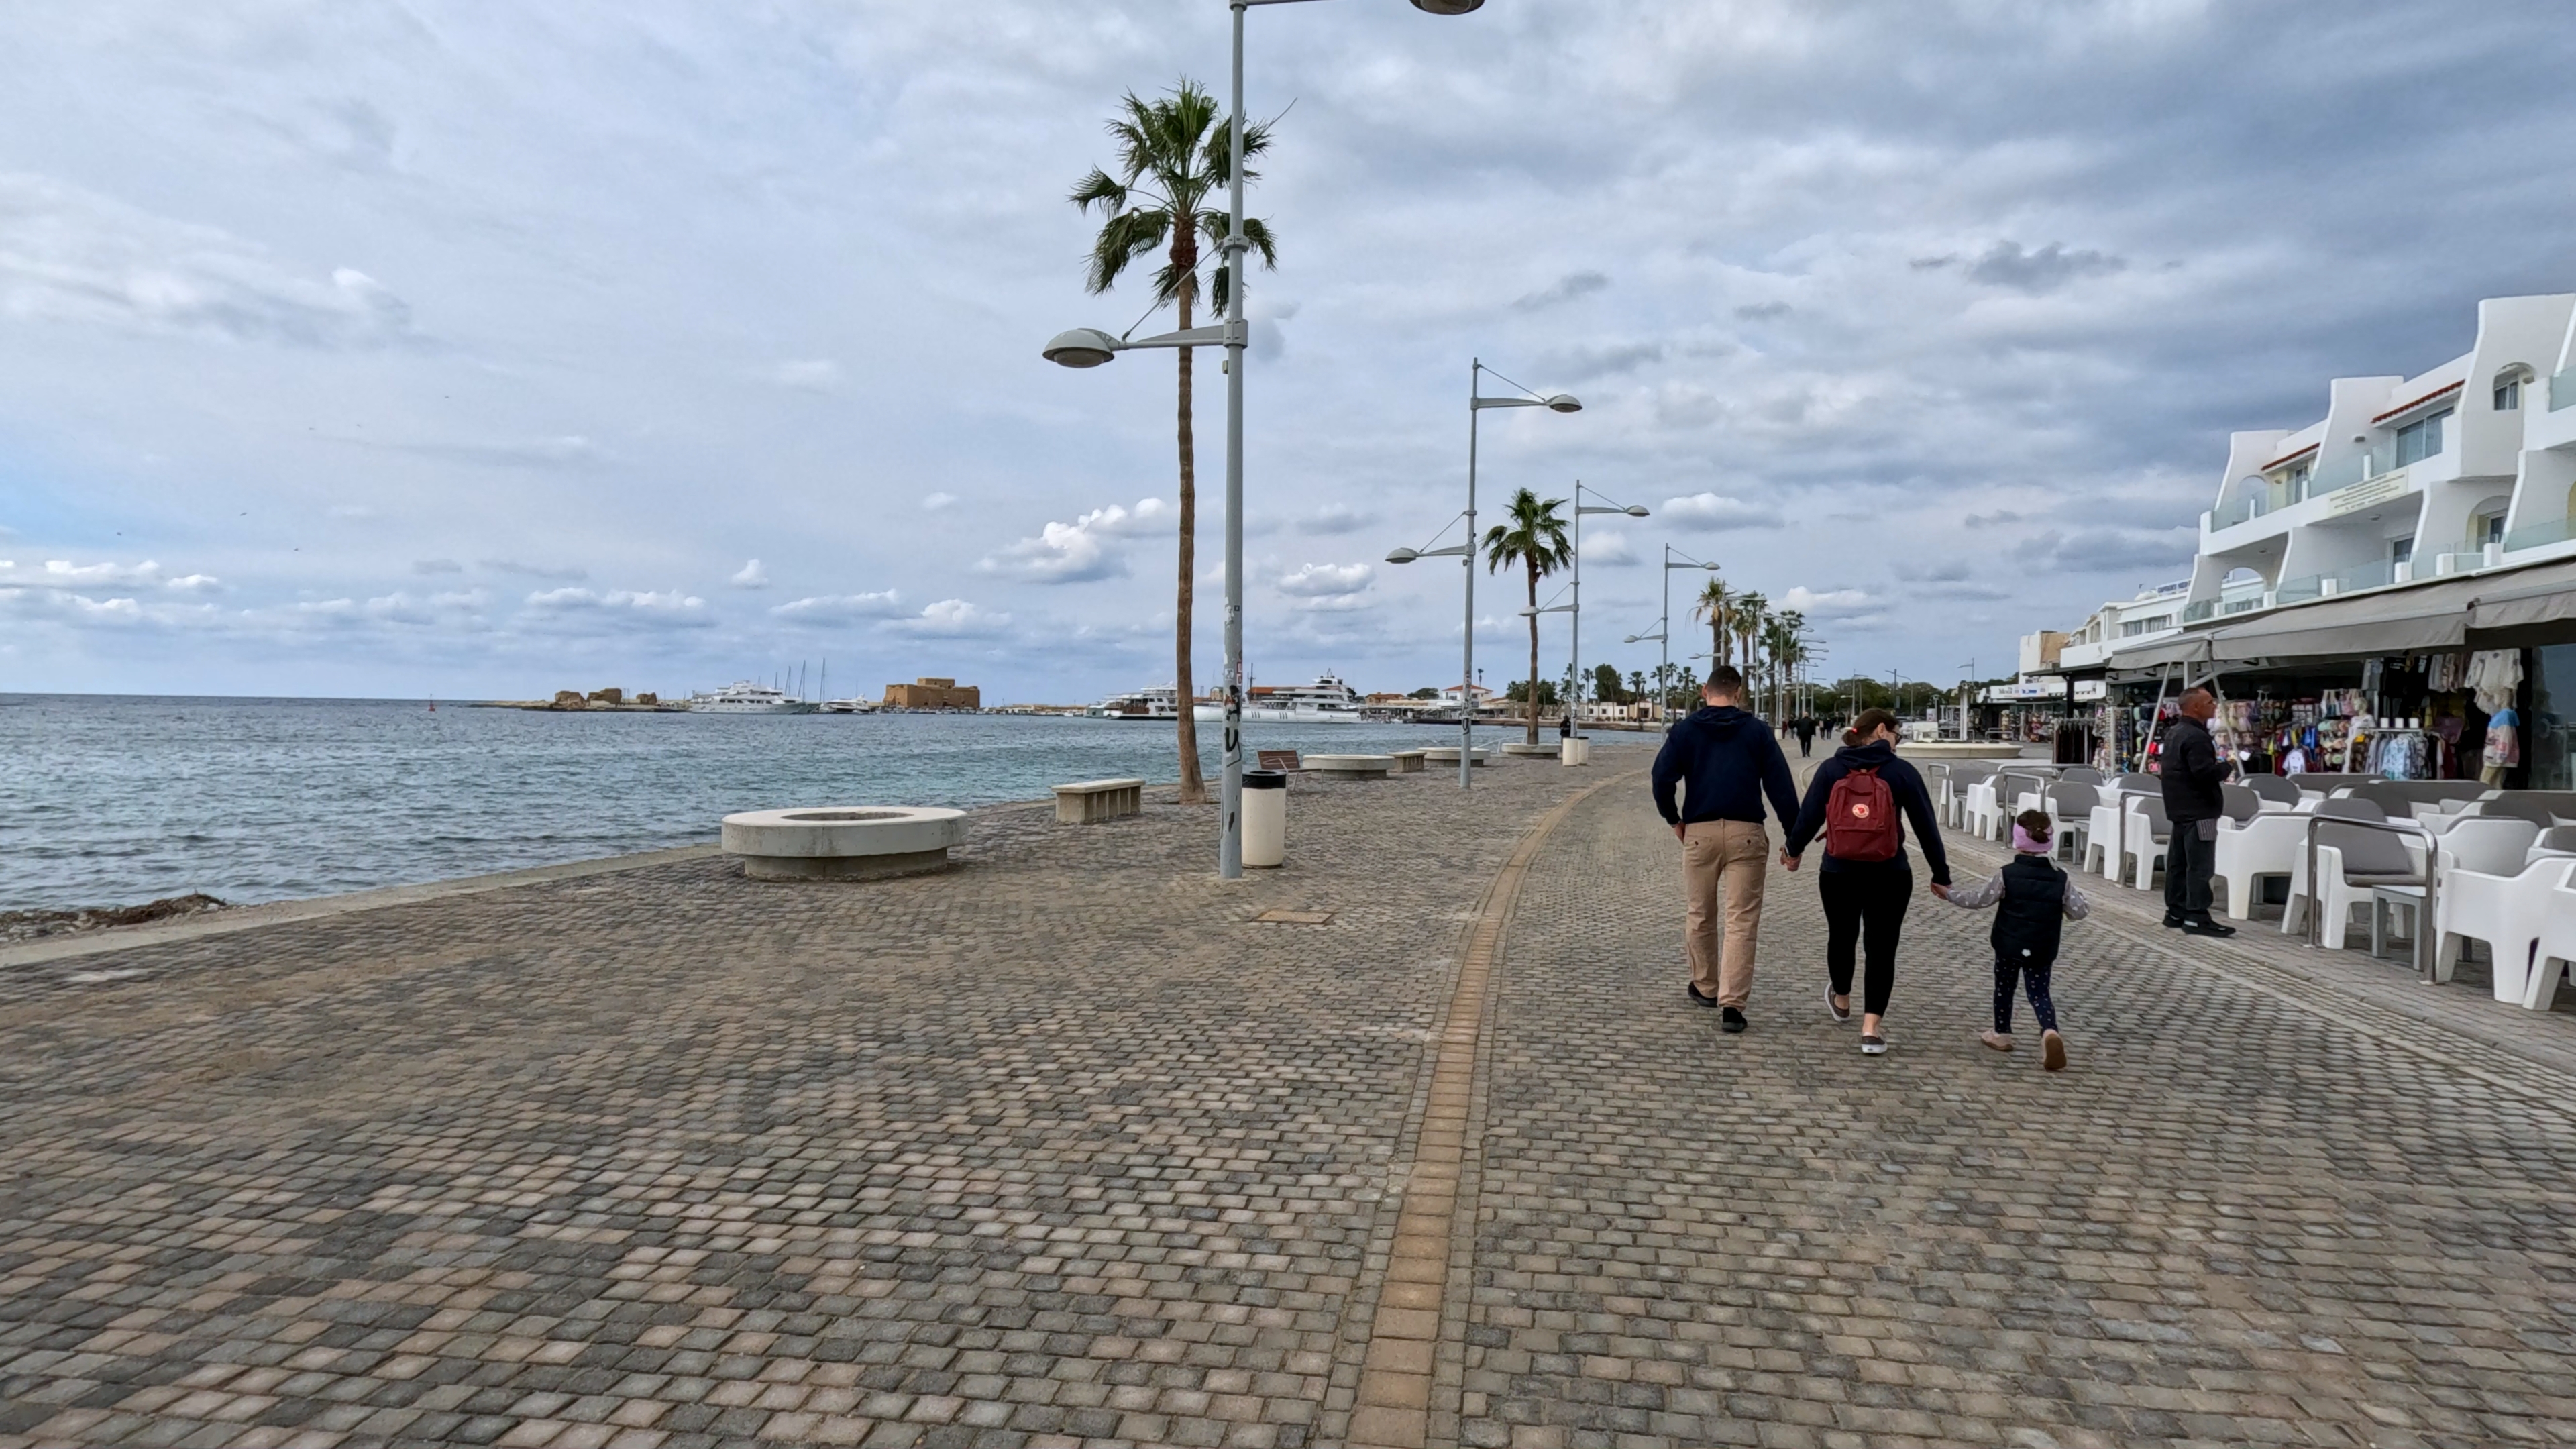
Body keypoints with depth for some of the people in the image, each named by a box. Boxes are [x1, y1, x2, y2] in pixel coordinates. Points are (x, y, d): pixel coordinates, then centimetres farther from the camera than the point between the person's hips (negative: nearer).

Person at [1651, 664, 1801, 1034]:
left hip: (1699, 832, 1)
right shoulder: (1757, 731, 4)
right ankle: (1732, 1003, -9)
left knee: (1701, 916, 17)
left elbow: (1662, 778, -4)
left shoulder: (1685, 730, 4)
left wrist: (1673, 819, 10)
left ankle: (1705, 988, 32)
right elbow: (1780, 785, 1)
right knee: (1742, 920, -1)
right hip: (1746, 833, -1)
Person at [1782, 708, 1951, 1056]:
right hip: (1889, 877, -2)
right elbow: (1926, 827, -3)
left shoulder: (1831, 769, -3)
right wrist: (1940, 875, 6)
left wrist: (1793, 850, 16)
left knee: (1842, 937, 23)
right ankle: (1871, 1028, -1)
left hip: (1838, 874, 2)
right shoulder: (1901, 772, -6)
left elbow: (1809, 816, -3)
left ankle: (1841, 1001, 45)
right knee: (1881, 949, 6)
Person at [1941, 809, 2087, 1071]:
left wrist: (1949, 892, 6)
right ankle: (2050, 1031, -21)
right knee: (2039, 993, 6)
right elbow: (2078, 911, -3)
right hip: (2043, 951, 2)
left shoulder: (2007, 876, -12)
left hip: (2009, 945, -1)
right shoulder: (2061, 880, -5)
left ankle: (2002, 1034, 30)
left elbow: (1977, 899, -8)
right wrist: (2083, 902, 21)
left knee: (2004, 987, 17)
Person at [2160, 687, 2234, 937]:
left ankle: (2175, 911, 20)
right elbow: (2205, 773, -27)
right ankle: (2196, 918, -7)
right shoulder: (2196, 737, -20)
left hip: (2180, 807, 11)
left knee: (2178, 862, 14)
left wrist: (2216, 769, 15)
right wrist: (2225, 767, -8)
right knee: (2200, 865, -8)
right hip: (2198, 809, -10)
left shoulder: (2174, 732, 13)